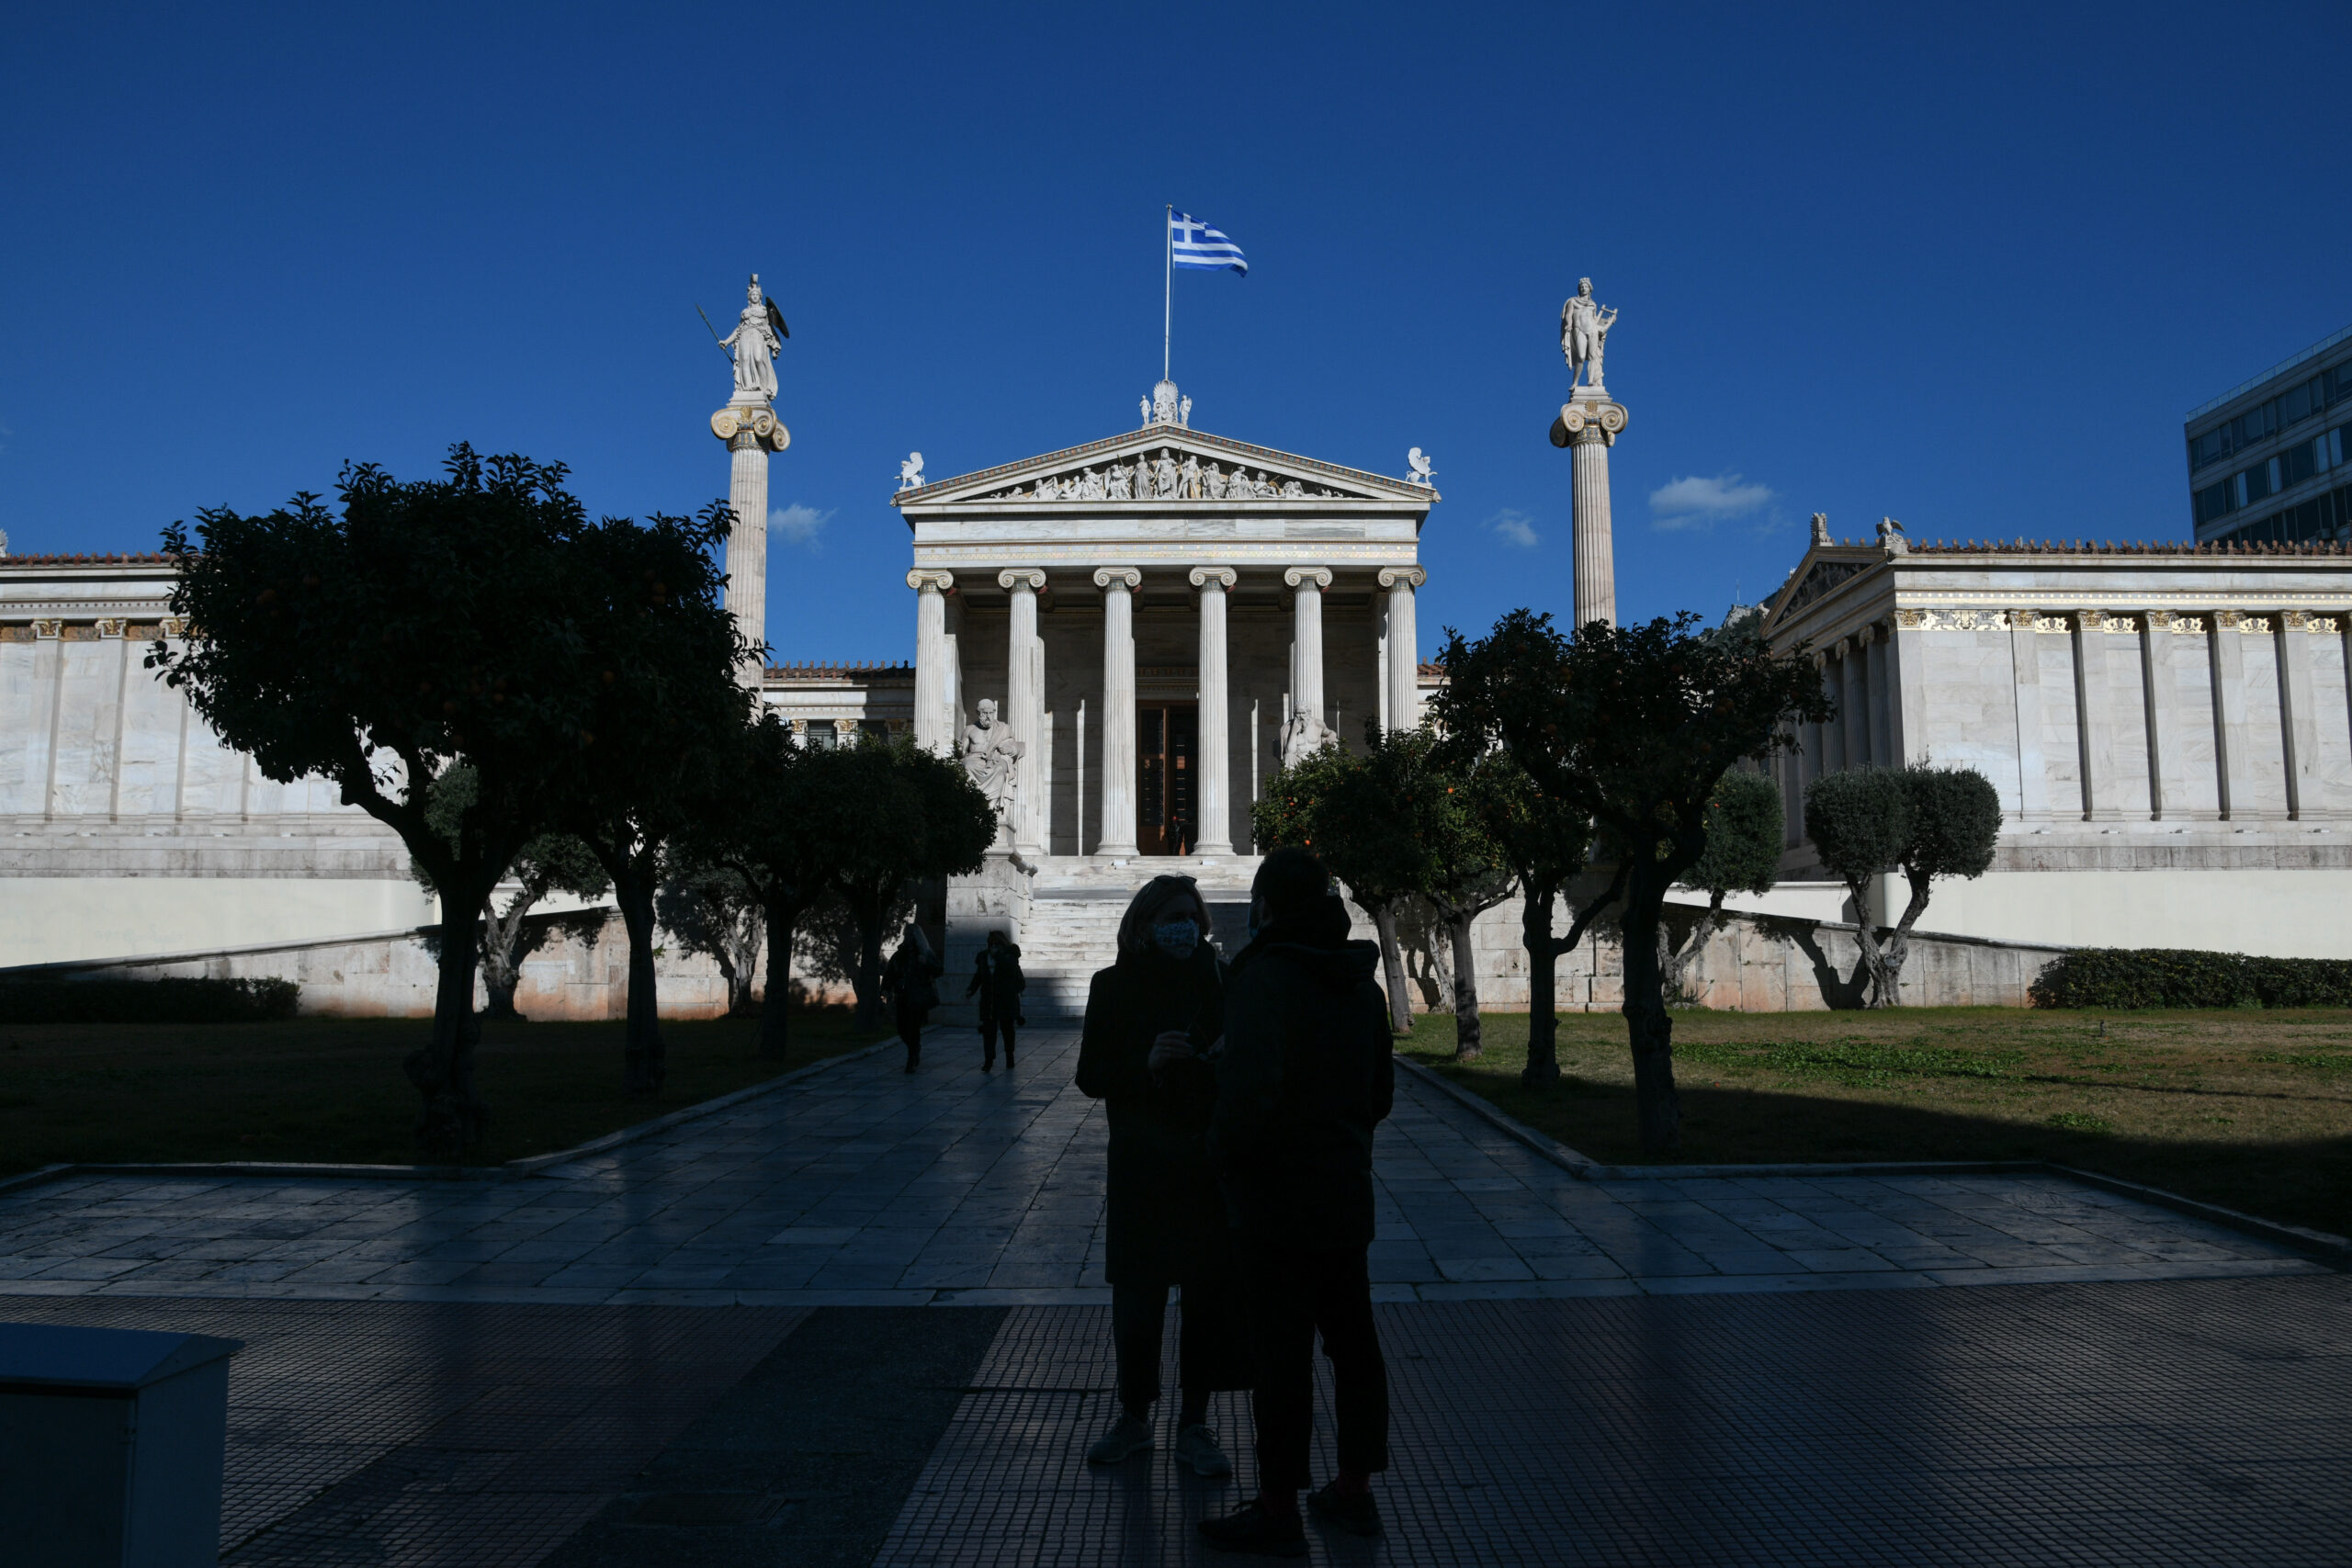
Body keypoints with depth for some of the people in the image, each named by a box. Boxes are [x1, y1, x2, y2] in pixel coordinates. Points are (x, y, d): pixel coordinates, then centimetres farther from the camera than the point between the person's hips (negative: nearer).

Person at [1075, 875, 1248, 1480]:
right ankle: (1134, 1418, 25)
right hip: (1142, 1164, -1)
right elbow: (1090, 1077, -2)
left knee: (1210, 1294, 4)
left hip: (1211, 1162, 1)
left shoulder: (1218, 980, 3)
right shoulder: (1115, 986, 0)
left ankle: (1194, 1425, 18)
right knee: (1136, 1295, 5)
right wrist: (1147, 1063, -18)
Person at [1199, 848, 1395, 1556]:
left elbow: (1255, 1082, -30)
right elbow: (1380, 1090, 16)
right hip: (1346, 1193, 8)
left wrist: (1225, 1150, -14)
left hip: (1277, 1198, -8)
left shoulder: (1267, 975, -18)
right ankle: (1355, 1489, 28)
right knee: (1352, 1339, 15)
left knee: (1281, 1351, 1)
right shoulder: (1358, 981, 8)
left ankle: (1278, 1511, 11)